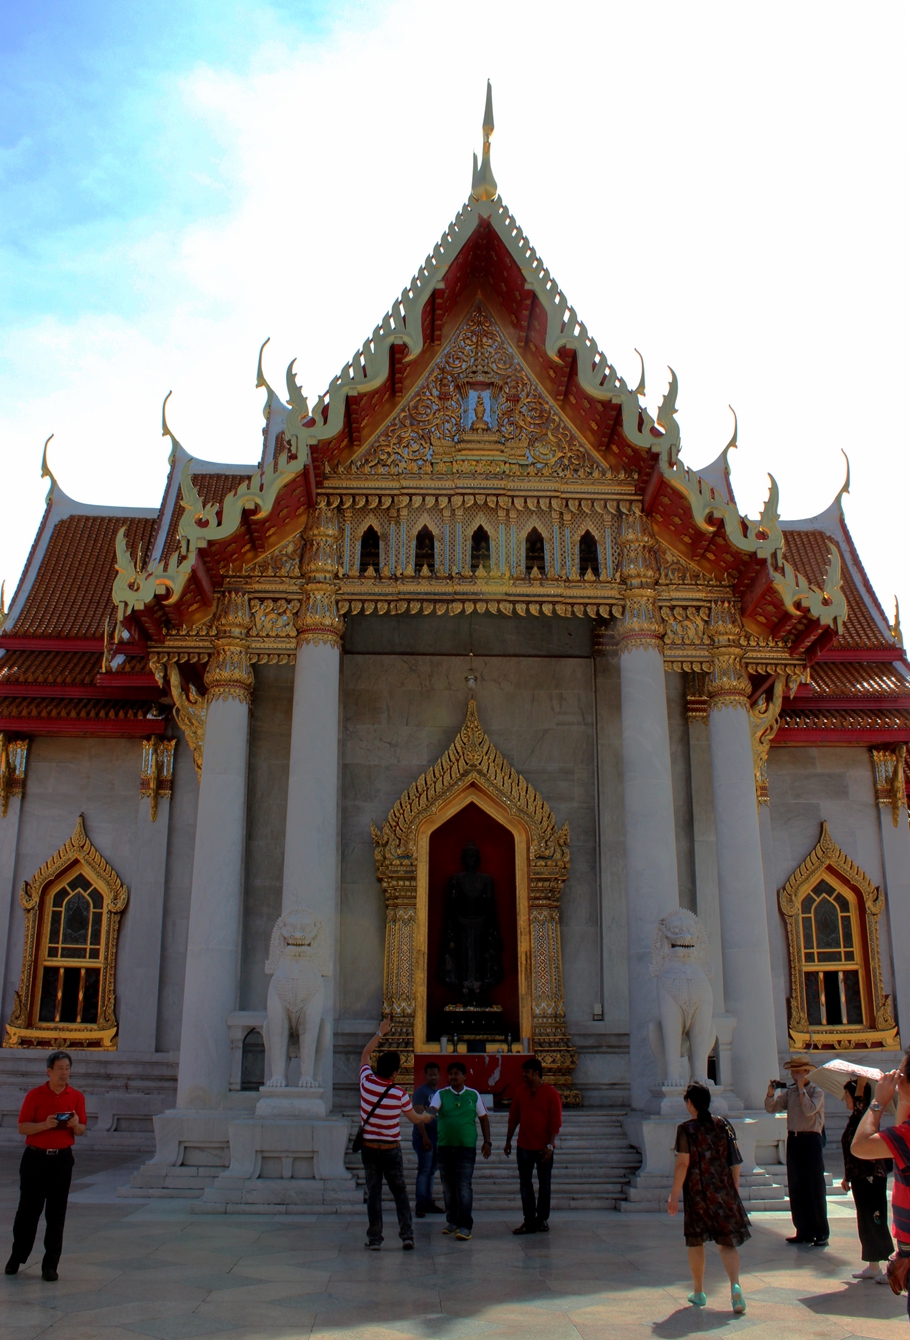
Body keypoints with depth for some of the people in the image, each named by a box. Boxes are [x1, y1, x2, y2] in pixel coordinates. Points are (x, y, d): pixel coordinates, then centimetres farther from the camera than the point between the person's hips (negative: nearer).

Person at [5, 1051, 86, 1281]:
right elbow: (22, 1128, -5)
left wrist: (75, 1125, -14)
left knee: (56, 1214, 2)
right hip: (35, 1158, -1)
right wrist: (45, 1124, -21)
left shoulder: (76, 1097, 5)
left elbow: (81, 1130, 8)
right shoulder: (34, 1095, -2)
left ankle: (50, 1265, 10)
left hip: (62, 1159, 1)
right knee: (28, 1210, 7)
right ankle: (17, 1257, 29)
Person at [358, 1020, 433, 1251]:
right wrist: (427, 1116, 25)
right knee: (400, 1193, 10)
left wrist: (380, 1033, 16)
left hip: (369, 1148, 2)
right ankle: (407, 1235, 5)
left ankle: (374, 1238, 7)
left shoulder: (367, 1082, -8)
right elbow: (415, 1119, 3)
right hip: (391, 1149, -2)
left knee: (373, 1193, 7)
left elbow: (365, 1054, 11)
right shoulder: (399, 1094, -13)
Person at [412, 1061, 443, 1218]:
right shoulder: (421, 1091, -10)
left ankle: (428, 1202, 18)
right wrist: (425, 1137, -19)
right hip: (424, 1136, -7)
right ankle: (420, 1205, -2)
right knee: (424, 1170, -6)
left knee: (432, 1171, 11)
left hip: (437, 1136, 7)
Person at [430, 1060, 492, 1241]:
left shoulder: (474, 1095, 4)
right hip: (444, 1146, 2)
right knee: (448, 1187, 11)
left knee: (464, 1187, -8)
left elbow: (483, 1118, 12)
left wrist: (487, 1141, 7)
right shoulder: (441, 1094, 2)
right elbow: (432, 1110, -15)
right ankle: (452, 1221, 25)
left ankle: (465, 1226, -5)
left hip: (467, 1147, -2)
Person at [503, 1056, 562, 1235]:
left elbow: (556, 1122, -9)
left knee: (544, 1185, 6)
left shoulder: (551, 1093, -8)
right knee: (525, 1184, 4)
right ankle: (529, 1221, 11)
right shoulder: (520, 1091, 4)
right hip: (524, 1146, 3)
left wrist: (550, 1145, -15)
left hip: (543, 1148, -3)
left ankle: (542, 1220, 18)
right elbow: (513, 1117, 10)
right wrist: (508, 1140, 9)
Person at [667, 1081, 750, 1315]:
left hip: (696, 1191, -2)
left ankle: (698, 1293, 23)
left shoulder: (686, 1129, -10)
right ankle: (735, 1286, -19)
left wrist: (674, 1196, -8)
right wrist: (735, 1188, 15)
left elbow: (683, 1164, -13)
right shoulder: (723, 1124, 2)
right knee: (727, 1243, 4)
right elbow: (735, 1160, 4)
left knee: (696, 1242, 15)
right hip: (723, 1190, 3)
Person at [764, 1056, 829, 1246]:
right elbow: (771, 1108, 5)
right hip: (793, 1140, 6)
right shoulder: (789, 1091, 10)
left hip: (811, 1140, -6)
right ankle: (803, 1231, 16)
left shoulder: (816, 1091, -5)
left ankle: (821, 1234, 1)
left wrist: (801, 1088, -17)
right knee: (796, 1189, 9)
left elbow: (809, 1109, -22)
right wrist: (771, 1092, -11)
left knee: (816, 1188, -3)